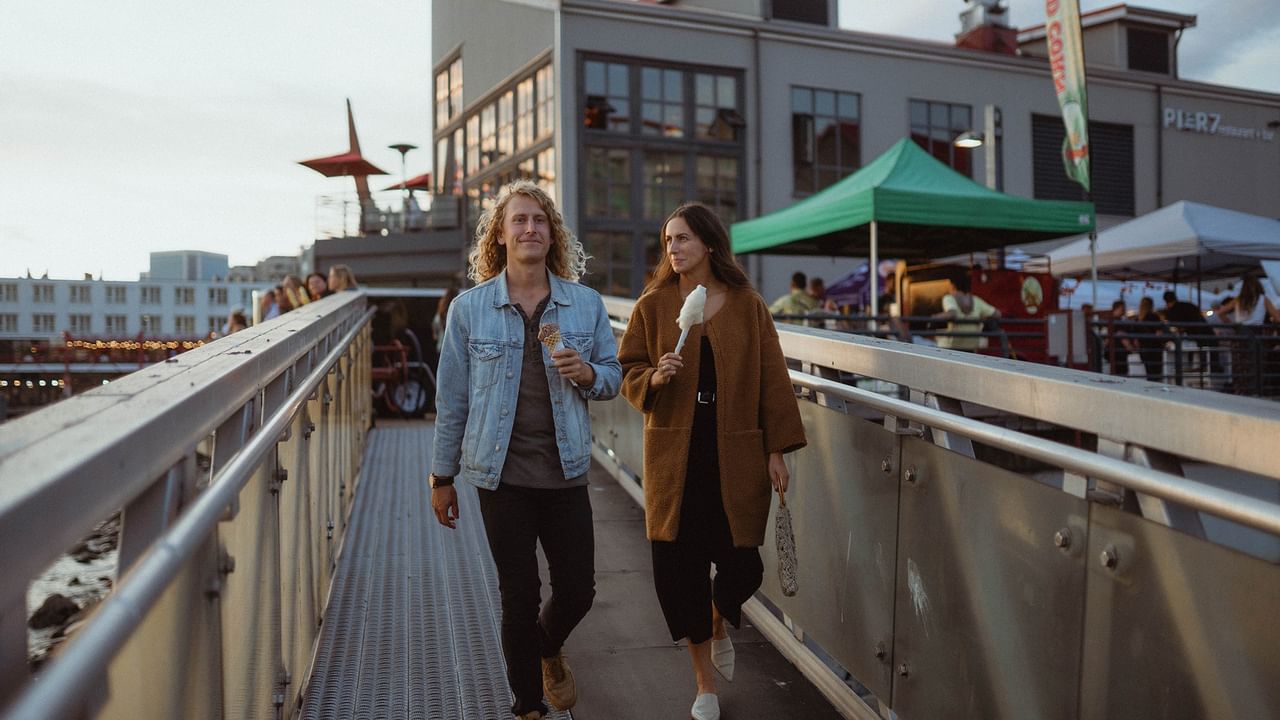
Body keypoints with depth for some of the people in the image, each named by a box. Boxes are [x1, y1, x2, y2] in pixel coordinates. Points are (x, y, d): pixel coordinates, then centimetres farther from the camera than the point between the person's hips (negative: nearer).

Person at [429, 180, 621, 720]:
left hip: (565, 471, 2)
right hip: (502, 473, -1)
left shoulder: (586, 303, 1)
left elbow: (614, 375, 8)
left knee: (578, 590, 9)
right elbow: (452, 398, 2)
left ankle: (548, 649, 46)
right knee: (519, 596, 9)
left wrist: (587, 373, -16)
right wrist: (442, 477, 5)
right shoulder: (468, 308, -2)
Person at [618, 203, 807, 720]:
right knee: (680, 567, 3)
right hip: (674, 458, 0)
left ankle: (720, 629, 41)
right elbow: (629, 373, 6)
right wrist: (654, 377, -17)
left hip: (737, 456, 0)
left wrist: (777, 450, -2)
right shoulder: (652, 305, 2)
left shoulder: (747, 306, 2)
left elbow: (772, 381, 2)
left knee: (742, 565, 1)